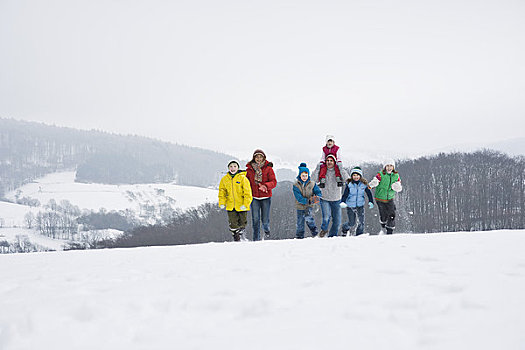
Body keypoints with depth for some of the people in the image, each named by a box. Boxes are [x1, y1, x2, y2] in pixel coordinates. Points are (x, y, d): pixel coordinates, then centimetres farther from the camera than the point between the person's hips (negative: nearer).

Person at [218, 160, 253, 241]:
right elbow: (222, 192, 13)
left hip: (241, 206, -2)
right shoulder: (224, 179, 5)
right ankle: (237, 239, 11)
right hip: (230, 206, 2)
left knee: (242, 223, 7)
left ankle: (241, 233, 32)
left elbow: (247, 192, -7)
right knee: (233, 224, -1)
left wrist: (245, 204, -14)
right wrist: (222, 203, 3)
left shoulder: (242, 178, -6)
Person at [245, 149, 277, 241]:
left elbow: (274, 182, -8)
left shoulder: (268, 168, -2)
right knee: (255, 219, -3)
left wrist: (266, 186, -27)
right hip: (254, 197, 1)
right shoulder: (249, 169, 4)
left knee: (265, 219, 3)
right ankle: (256, 239, 7)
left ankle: (267, 230, 36)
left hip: (266, 197, -1)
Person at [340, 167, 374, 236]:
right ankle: (344, 229, 34)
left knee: (361, 222, -7)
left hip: (360, 205, 2)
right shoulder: (349, 184, -8)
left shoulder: (364, 184, -3)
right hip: (350, 206, -2)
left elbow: (369, 193, 7)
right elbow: (345, 194, -10)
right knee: (351, 223, 2)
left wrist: (371, 202, -3)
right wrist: (343, 202, -24)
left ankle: (359, 235, 13)